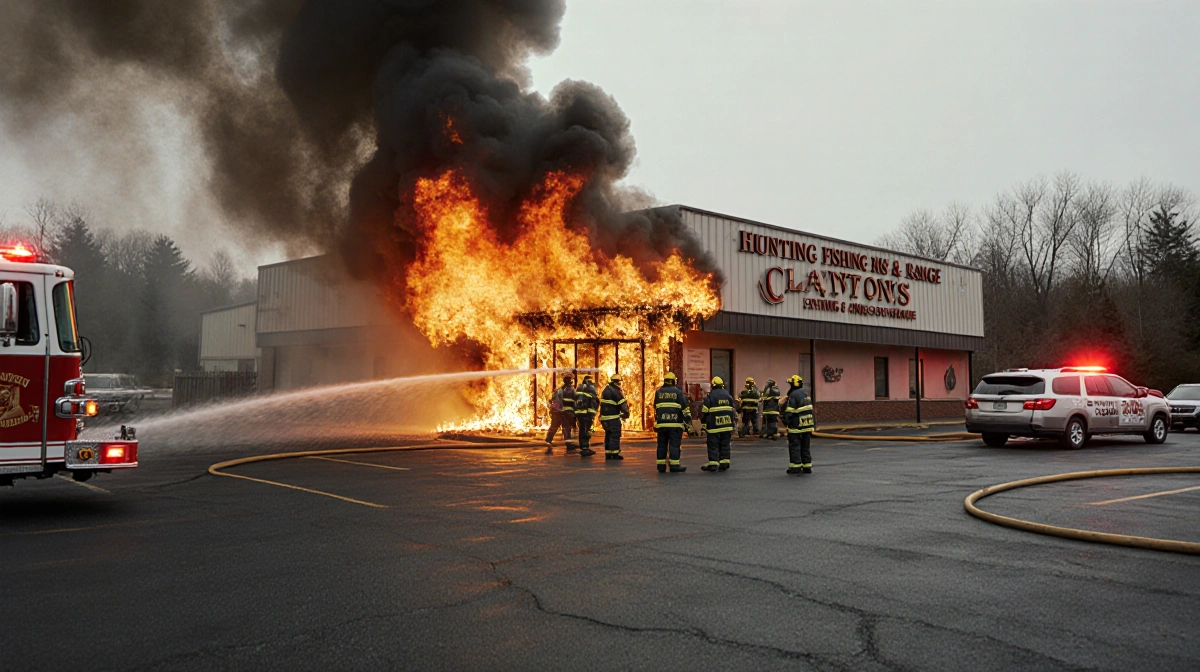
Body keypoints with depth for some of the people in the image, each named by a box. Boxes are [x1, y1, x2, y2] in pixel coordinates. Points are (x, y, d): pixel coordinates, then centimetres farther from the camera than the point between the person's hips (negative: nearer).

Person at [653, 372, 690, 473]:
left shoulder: (658, 392, 9)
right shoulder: (678, 392, -1)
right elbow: (685, 408, -2)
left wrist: (656, 422, 25)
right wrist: (688, 420, 5)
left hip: (661, 423, 3)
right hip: (675, 423, -3)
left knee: (662, 444, 9)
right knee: (674, 445, -1)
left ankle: (661, 465, 9)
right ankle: (674, 465, -4)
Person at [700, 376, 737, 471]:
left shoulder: (710, 397, -5)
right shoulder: (728, 395, 10)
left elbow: (704, 412, -6)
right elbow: (733, 411, 14)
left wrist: (704, 425, 6)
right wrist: (733, 424, 22)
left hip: (714, 427, -4)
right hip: (727, 426, 4)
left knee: (713, 446, -1)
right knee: (724, 445, 11)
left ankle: (713, 464, -4)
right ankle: (724, 463, 11)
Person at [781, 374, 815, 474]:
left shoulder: (793, 395, -14)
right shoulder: (805, 394, 11)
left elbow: (789, 411, -18)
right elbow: (810, 409, 16)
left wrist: (785, 420, -5)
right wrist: (813, 424, 22)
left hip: (796, 426, -7)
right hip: (808, 425, 7)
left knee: (794, 446, 0)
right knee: (805, 446, 13)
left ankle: (796, 466, 0)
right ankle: (807, 467, 13)